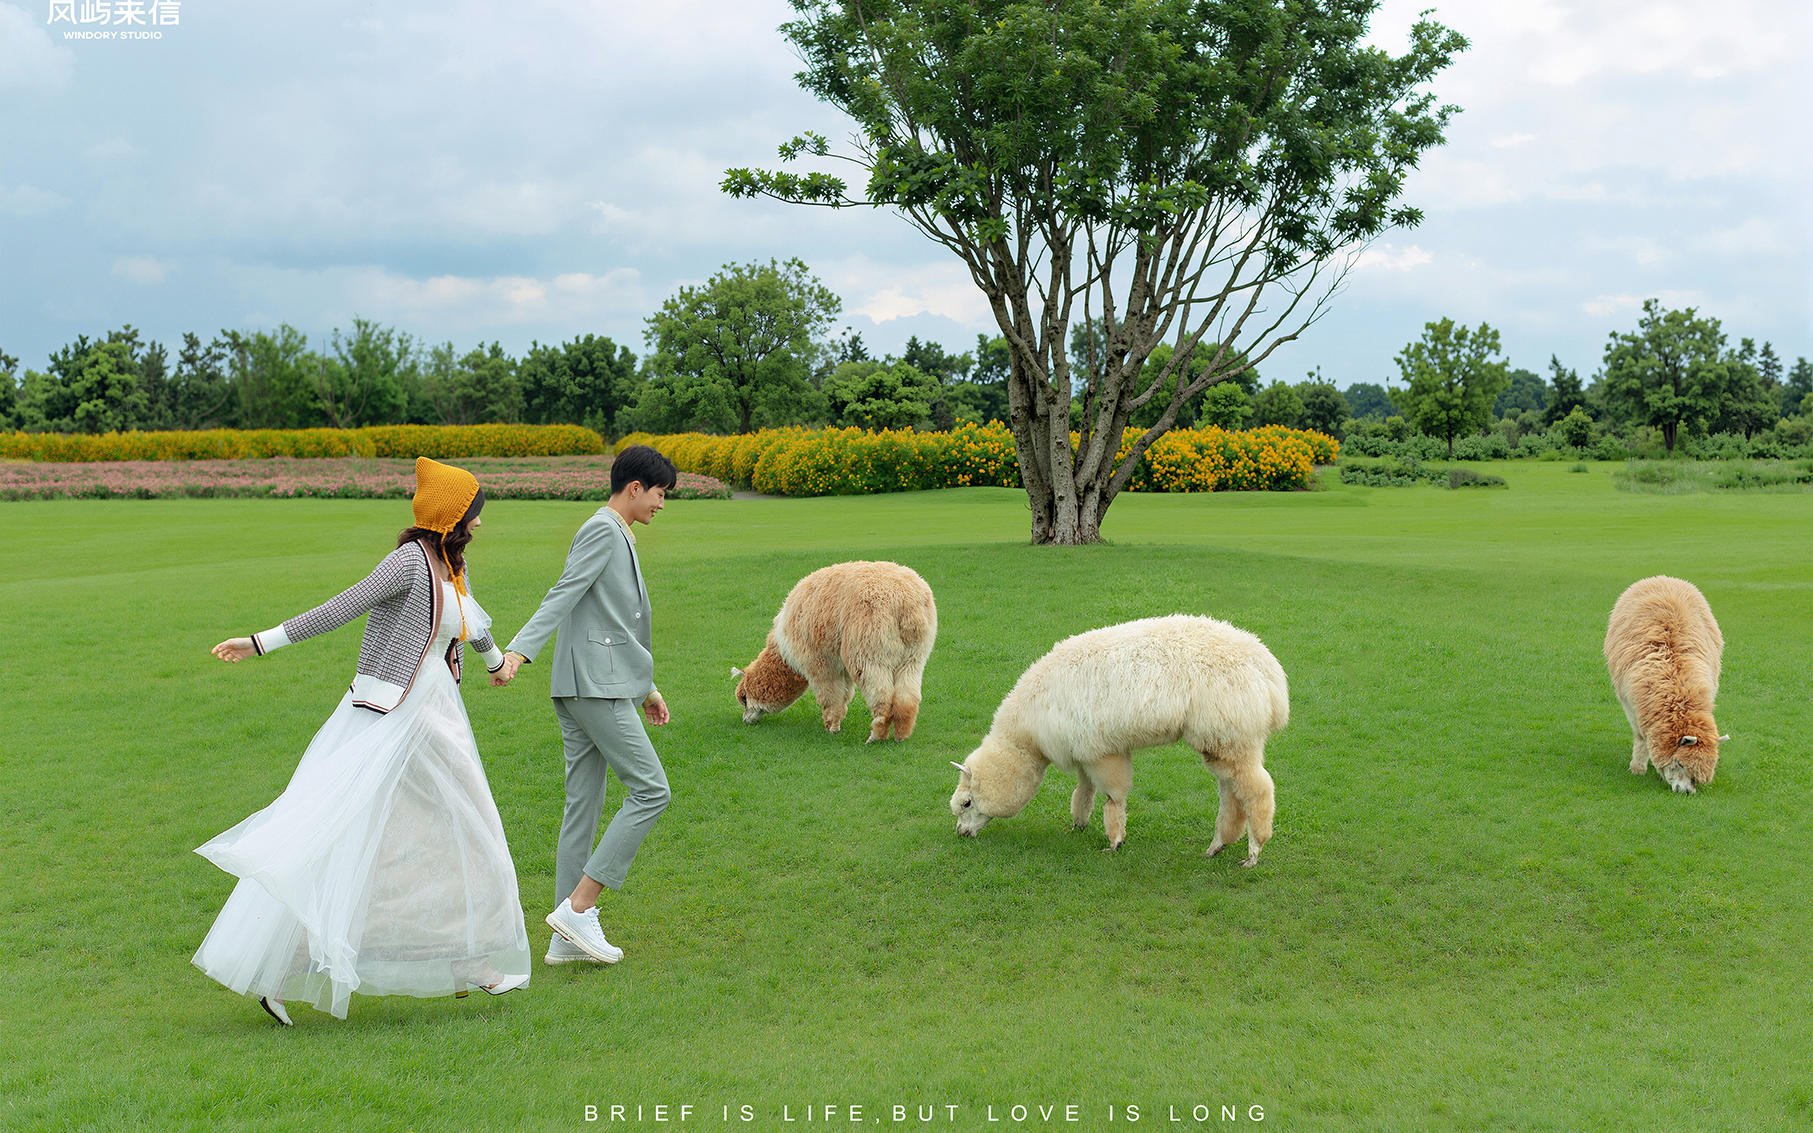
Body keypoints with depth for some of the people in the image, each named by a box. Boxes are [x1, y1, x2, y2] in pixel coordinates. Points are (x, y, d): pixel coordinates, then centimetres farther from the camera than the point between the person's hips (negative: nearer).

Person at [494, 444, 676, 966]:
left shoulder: (620, 538, 23)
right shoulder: (602, 531, -7)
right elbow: (562, 597, -20)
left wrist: (645, 685, 34)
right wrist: (518, 651, -32)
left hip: (596, 686, 10)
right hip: (596, 685, -10)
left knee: (584, 805, 8)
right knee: (650, 790, -8)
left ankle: (568, 938, 12)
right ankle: (578, 907, -8)